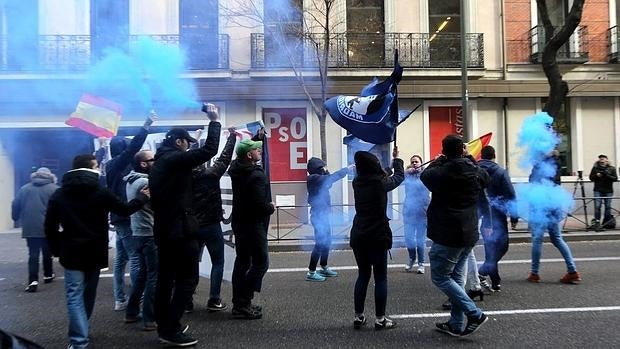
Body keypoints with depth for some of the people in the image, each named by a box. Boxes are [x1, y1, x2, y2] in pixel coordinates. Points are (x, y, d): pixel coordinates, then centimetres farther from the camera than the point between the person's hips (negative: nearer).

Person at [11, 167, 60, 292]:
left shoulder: (24, 188, 10)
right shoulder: (54, 189, -2)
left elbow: (15, 205, 10)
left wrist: (16, 218, 25)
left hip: (29, 228, 2)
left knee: (33, 255, 2)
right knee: (47, 253, 15)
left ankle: (33, 281, -9)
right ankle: (48, 275, 28)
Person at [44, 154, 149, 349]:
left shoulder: (59, 195, 3)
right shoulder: (100, 192, -5)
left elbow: (50, 226, 3)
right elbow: (125, 209, 2)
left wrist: (56, 250, 13)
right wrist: (143, 196, 17)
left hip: (71, 253, 0)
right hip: (95, 252, 0)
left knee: (75, 296, -2)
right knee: (89, 293, 17)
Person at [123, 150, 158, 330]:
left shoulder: (131, 181, 12)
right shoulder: (145, 182, -17)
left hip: (138, 233, 9)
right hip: (149, 234, -9)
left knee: (142, 273, 18)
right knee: (154, 275, -4)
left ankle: (131, 313, 25)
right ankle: (150, 319, -1)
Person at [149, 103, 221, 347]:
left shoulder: (159, 162, 16)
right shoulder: (175, 159, -13)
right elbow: (209, 151, -21)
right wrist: (214, 121, -11)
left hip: (163, 229, 10)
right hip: (180, 229, -10)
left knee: (166, 277, 13)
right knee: (187, 278, -4)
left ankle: (164, 326, 22)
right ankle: (171, 331, -2)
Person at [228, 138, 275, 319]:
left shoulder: (236, 169, 5)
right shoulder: (256, 175, -21)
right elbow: (260, 205, -25)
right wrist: (271, 207, -5)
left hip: (239, 222, 9)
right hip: (253, 225, -9)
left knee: (242, 262, 14)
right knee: (261, 263, -1)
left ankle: (238, 303, 21)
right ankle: (242, 304, -2)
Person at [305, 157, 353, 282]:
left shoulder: (318, 179, 11)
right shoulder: (315, 178, -16)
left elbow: (328, 183, 22)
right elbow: (333, 177, -19)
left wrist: (325, 172, 9)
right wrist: (347, 168, -11)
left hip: (322, 214, 10)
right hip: (319, 215, -10)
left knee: (327, 242, 17)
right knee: (320, 243, -9)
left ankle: (324, 268, 30)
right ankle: (311, 272, -4)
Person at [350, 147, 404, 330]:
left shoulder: (357, 183, 2)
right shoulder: (380, 182, -11)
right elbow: (399, 176, 8)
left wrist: (389, 164, 33)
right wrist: (396, 159, 24)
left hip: (358, 235, 5)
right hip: (378, 235, -5)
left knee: (363, 275, 14)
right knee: (380, 277, 5)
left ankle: (359, 317, 17)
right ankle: (380, 319, 9)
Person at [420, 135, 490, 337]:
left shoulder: (441, 173, -16)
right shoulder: (477, 173, 1)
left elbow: (424, 175, 6)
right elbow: (486, 179, 26)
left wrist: (438, 160, 18)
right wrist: (469, 160, 27)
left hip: (447, 236, -7)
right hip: (469, 235, 7)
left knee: (440, 277, 3)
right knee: (456, 278, 15)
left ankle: (475, 314, -3)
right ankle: (456, 324, 19)